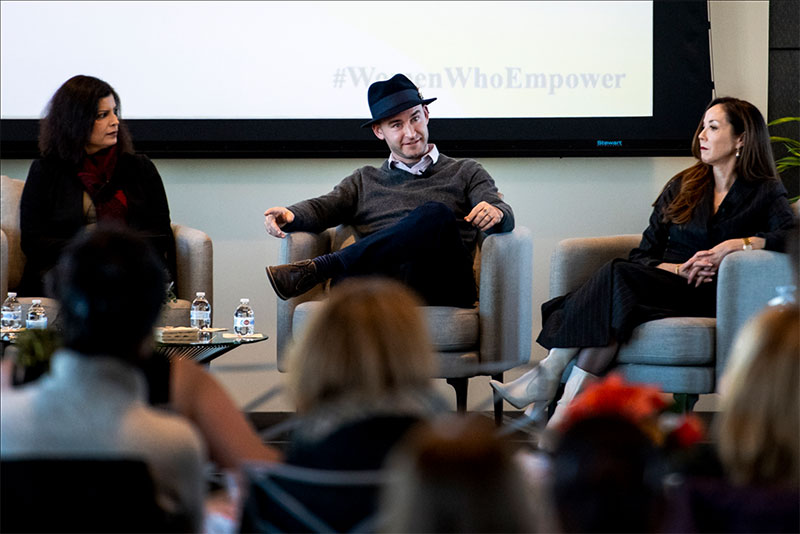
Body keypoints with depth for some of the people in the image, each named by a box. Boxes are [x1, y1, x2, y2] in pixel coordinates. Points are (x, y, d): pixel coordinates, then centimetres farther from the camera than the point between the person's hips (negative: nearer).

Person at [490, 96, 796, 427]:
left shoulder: (764, 193, 10)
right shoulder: (682, 186, 21)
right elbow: (642, 255, 13)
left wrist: (735, 245, -19)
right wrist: (680, 269, -7)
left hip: (709, 300, -4)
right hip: (665, 285, 4)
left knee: (618, 276, -31)